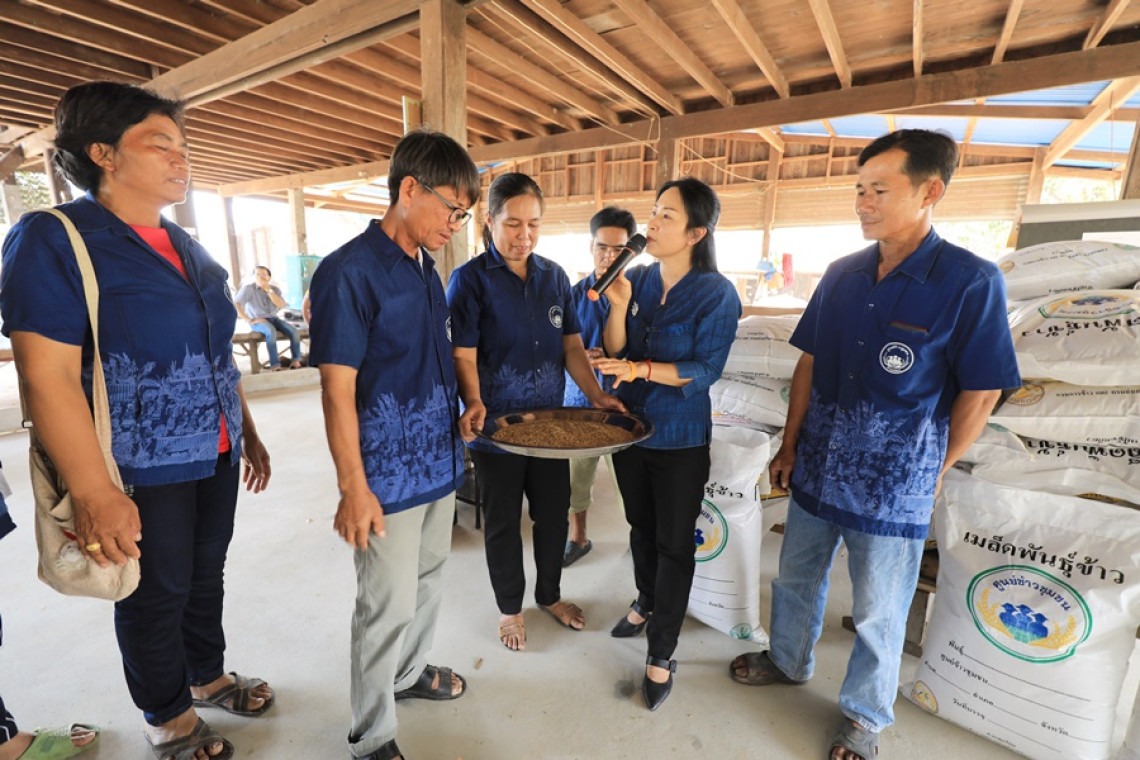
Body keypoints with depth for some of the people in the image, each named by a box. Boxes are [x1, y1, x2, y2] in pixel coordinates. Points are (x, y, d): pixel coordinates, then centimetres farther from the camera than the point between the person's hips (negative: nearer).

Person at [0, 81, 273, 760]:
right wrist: (95, 495, -21)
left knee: (207, 576, 22)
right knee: (156, 596, 13)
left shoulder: (188, 248, 9)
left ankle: (208, 675, 45)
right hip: (143, 473, -6)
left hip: (215, 456, 6)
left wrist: (248, 433, 15)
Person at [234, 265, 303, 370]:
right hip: (258, 321, -4)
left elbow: (281, 305, -9)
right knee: (271, 331, -37)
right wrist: (249, 320, -19)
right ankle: (275, 366, -38)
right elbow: (235, 304, -14)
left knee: (293, 331, -23)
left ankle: (296, 361, -15)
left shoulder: (275, 289, 7)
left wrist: (268, 290, -15)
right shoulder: (248, 288, -4)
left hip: (273, 319, 4)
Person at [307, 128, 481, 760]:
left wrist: (462, 404, 8)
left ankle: (410, 672, 49)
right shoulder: (349, 271, -16)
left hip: (438, 463, 8)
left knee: (427, 581, 23)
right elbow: (337, 389, -17)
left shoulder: (426, 269, 8)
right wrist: (353, 488, -16)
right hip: (388, 476, -7)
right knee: (388, 606, 8)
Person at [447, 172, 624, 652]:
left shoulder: (555, 277, 4)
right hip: (496, 426, -4)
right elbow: (464, 356, -12)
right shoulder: (470, 279, -10)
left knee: (554, 514, 18)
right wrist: (474, 405, -30)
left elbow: (572, 347, 5)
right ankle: (510, 608, 38)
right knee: (503, 522, 14)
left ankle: (550, 594, 44)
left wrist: (597, 396, -8)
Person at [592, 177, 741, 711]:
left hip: (679, 437, -4)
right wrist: (619, 306, -19)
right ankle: (646, 601, 48)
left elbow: (705, 370, -16)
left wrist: (641, 369, -27)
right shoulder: (636, 280, 0)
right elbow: (614, 355, -3)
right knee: (641, 525, 22)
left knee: (674, 543, 7)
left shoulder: (716, 293, -13)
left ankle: (661, 655, 25)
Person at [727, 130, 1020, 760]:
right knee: (795, 579, 21)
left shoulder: (971, 282, -13)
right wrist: (790, 446, 5)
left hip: (893, 485, -4)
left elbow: (980, 393, -8)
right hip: (816, 468, 5)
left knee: (879, 613, 15)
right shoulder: (842, 274, 1)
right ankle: (788, 661, 48)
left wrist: (935, 471, -3)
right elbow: (808, 364, 4)